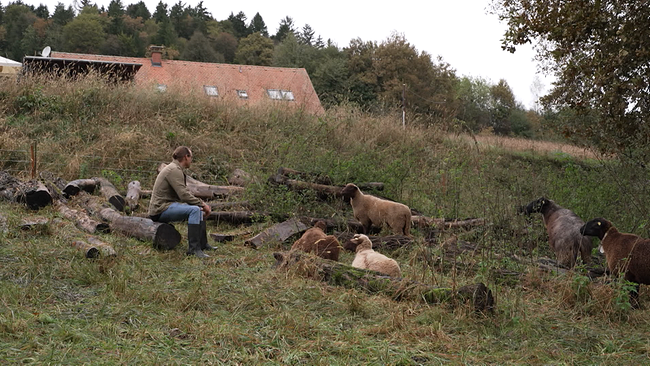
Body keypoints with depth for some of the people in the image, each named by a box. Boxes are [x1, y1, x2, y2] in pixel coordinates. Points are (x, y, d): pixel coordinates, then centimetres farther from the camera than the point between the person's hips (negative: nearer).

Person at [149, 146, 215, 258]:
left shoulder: (177, 169, 16)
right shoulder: (174, 170, -16)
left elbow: (184, 194, 15)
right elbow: (184, 195, -24)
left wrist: (202, 205, 2)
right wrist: (203, 204, -15)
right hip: (160, 210, -11)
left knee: (199, 209, 15)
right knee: (194, 210, -27)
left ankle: (202, 244, 21)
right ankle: (193, 248, -26)